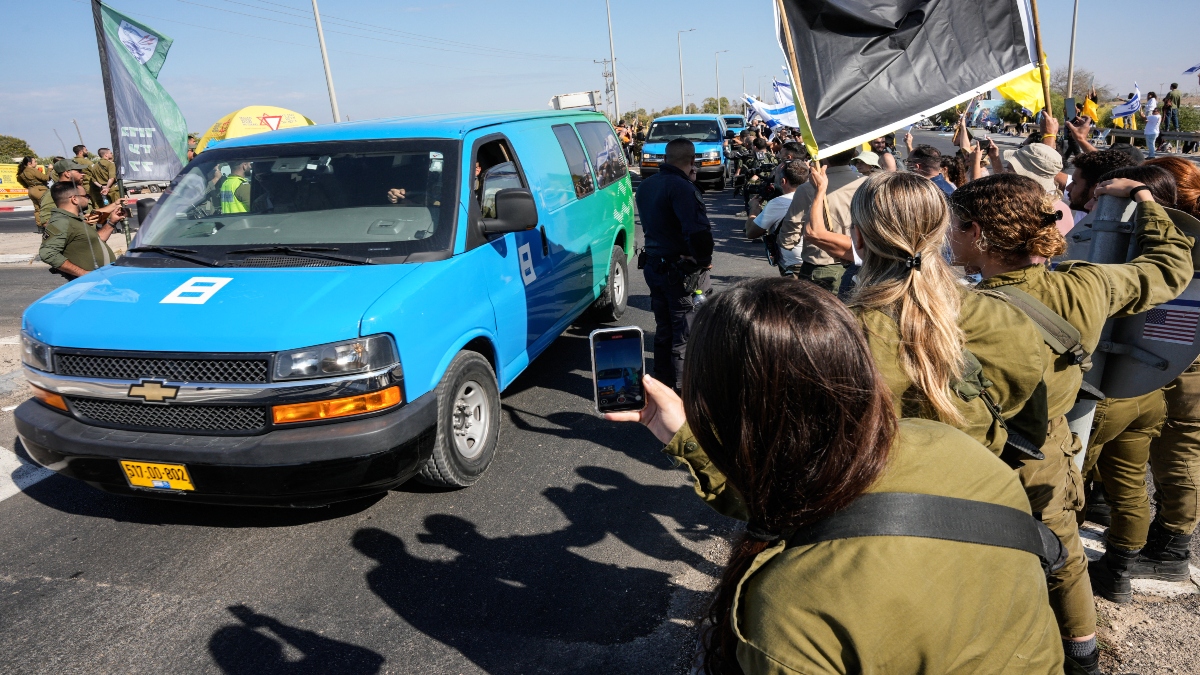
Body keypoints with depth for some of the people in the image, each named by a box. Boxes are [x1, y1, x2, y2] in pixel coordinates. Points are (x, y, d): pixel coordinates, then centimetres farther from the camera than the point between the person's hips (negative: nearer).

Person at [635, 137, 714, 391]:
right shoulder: (681, 187, -20)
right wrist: (704, 260, -13)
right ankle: (682, 391, 7)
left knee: (664, 330, 19)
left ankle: (663, 382, 30)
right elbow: (699, 231, -31)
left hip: (654, 264, 8)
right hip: (683, 272, -8)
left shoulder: (646, 186, 7)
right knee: (686, 335, 2)